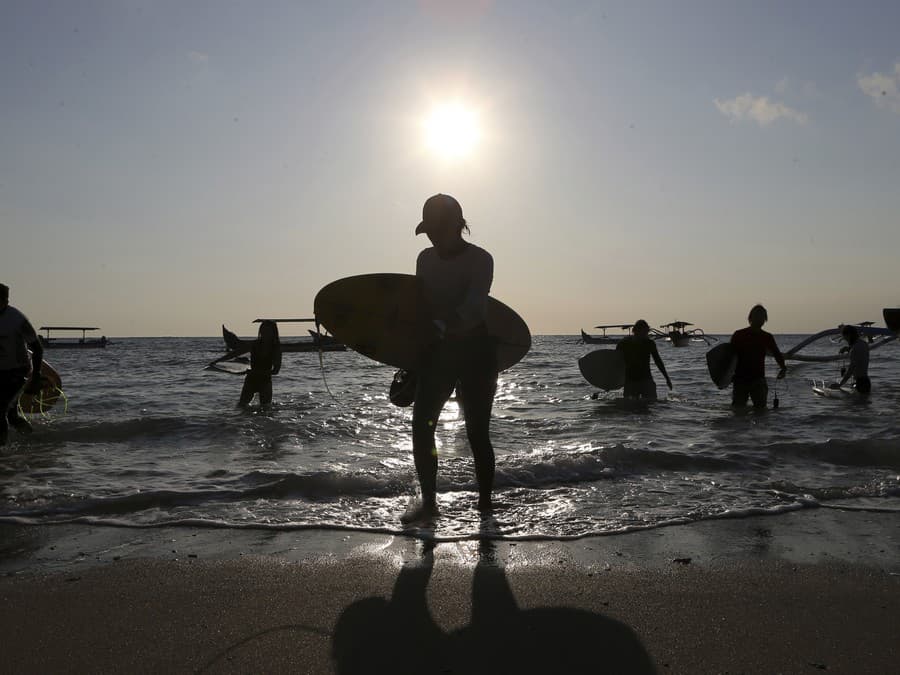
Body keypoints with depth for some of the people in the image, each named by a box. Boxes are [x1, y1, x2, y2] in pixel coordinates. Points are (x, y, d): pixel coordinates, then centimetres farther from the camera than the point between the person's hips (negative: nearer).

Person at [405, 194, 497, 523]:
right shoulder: (426, 259, 8)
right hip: (437, 351, 5)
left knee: (477, 433, -3)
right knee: (421, 427, -3)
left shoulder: (480, 259, -10)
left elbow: (473, 307, -27)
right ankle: (428, 501, 10)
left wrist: (440, 325, -45)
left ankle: (485, 502, 10)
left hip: (475, 351, -5)